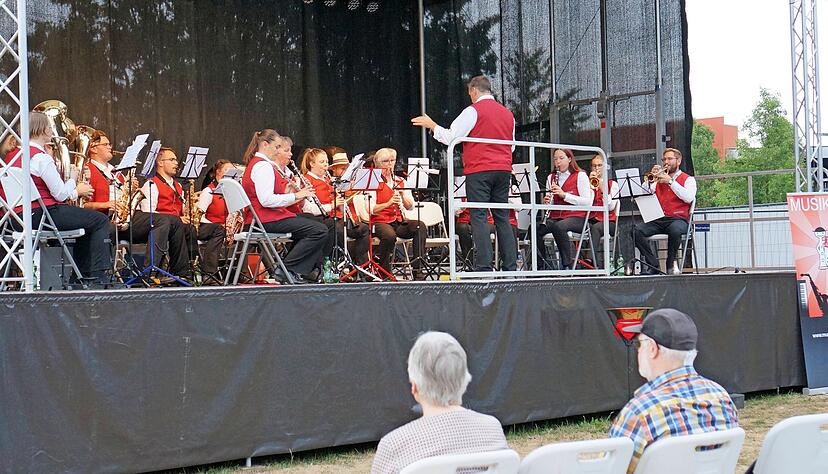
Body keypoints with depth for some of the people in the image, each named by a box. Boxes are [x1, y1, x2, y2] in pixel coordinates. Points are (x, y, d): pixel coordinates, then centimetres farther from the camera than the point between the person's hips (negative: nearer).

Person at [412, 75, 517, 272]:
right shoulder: (507, 114, 15)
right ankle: (510, 266, 6)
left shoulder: (473, 111, -6)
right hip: (503, 170, 6)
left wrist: (431, 125, 6)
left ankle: (484, 267, -13)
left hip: (479, 170, -6)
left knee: (478, 218, -6)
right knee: (502, 218, 9)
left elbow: (450, 137, -8)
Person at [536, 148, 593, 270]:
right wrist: (546, 202, -6)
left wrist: (564, 195, -16)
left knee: (558, 227, -38)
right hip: (555, 217, 5)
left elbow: (587, 202, -7)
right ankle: (541, 264, -11)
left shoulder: (580, 176, 2)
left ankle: (568, 263, -24)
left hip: (576, 217, -5)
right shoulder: (551, 178, 19)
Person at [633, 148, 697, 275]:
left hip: (678, 219, -4)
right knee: (636, 230, -24)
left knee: (675, 230, -39)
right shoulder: (659, 179, 22)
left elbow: (689, 198, -10)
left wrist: (670, 181, -10)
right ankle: (653, 264, -16)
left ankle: (671, 263, -15)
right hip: (658, 219, 4)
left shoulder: (688, 179, 11)